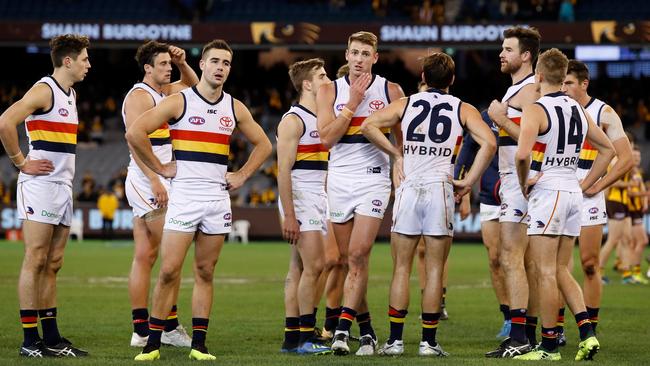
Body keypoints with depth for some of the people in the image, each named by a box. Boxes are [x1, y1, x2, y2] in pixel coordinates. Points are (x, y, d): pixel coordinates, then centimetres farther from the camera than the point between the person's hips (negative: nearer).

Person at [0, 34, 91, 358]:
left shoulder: (71, 95, 17)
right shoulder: (44, 90, -11)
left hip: (63, 186, 9)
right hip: (40, 184, -9)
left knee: (52, 264, 9)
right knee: (35, 261, -7)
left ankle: (51, 337, 12)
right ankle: (30, 340, -6)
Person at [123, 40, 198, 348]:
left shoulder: (162, 92, 16)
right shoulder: (139, 96, -11)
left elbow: (192, 85, 34)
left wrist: (182, 63, 14)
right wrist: (155, 180, -24)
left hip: (155, 184, 9)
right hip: (148, 183, -9)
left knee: (144, 256, 6)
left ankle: (141, 331, 5)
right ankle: (170, 328, -7)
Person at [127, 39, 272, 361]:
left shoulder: (235, 108, 10)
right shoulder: (179, 101, -3)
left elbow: (263, 144, 23)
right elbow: (135, 132, -9)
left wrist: (242, 175, 11)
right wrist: (160, 168, -6)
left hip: (218, 198, 4)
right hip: (184, 195, -4)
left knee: (204, 273, 6)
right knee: (169, 271, -7)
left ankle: (198, 344, 8)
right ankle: (153, 343, -1)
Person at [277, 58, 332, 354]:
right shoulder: (293, 120, -10)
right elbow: (283, 170, -15)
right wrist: (288, 216, -20)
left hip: (319, 201, 9)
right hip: (300, 200, -9)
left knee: (298, 269, 7)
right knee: (314, 266, -13)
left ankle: (291, 338, 7)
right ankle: (306, 338, -10)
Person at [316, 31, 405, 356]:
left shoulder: (391, 91, 3)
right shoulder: (330, 91, 6)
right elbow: (326, 138, -5)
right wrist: (353, 102, -8)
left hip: (373, 179, -2)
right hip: (339, 179, 2)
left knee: (358, 256, -16)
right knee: (350, 259, 5)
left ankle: (343, 327, -21)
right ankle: (366, 330, 15)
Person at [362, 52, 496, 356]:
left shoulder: (406, 104, 8)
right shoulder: (463, 110, 5)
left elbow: (368, 125, -2)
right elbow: (488, 142, -9)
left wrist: (396, 154, 7)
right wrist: (468, 183, -3)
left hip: (409, 189, 1)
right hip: (441, 191, -1)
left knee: (401, 268, 6)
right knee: (434, 271, 4)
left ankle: (395, 340, 4)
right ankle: (428, 341, 3)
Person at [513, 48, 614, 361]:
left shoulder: (536, 110, -12)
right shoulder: (578, 110, 11)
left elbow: (522, 154, -27)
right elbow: (608, 149, 18)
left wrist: (523, 183, -10)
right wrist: (585, 184, 16)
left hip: (547, 193, -7)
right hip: (573, 194, 7)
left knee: (546, 273, -2)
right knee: (561, 271, 14)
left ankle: (549, 346, 0)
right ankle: (586, 333, 2)